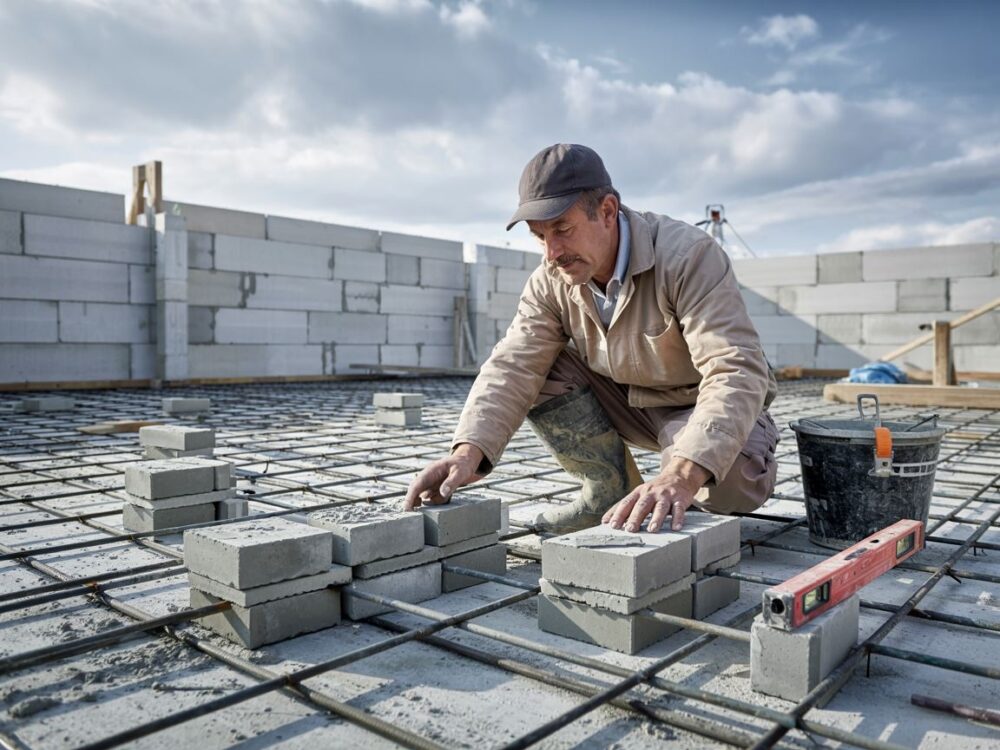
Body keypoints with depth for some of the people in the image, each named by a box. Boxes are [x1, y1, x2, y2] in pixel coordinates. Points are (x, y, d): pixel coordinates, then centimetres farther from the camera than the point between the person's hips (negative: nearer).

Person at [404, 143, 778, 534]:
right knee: (538, 366, -17)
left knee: (735, 480, -35)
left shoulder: (689, 256, -29)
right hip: (629, 401, 5)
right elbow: (513, 366, -21)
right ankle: (609, 487, -3)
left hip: (704, 404, -4)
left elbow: (736, 373, -39)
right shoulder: (551, 280, -13)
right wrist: (468, 451, -40)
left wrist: (682, 476, -54)